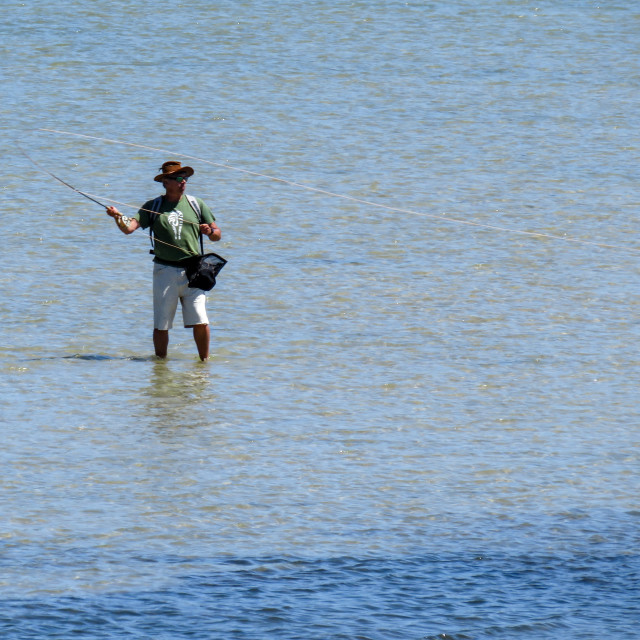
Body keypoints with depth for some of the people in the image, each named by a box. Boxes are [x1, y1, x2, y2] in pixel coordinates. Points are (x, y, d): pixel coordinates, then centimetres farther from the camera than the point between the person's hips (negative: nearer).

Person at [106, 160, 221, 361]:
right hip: (165, 271, -1)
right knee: (161, 325, 1)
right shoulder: (153, 207, 7)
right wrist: (118, 218, -25)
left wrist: (210, 231, -9)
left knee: (200, 322, -6)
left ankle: (204, 360, 8)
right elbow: (129, 227, -4)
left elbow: (217, 235, 14)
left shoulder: (196, 205, 12)